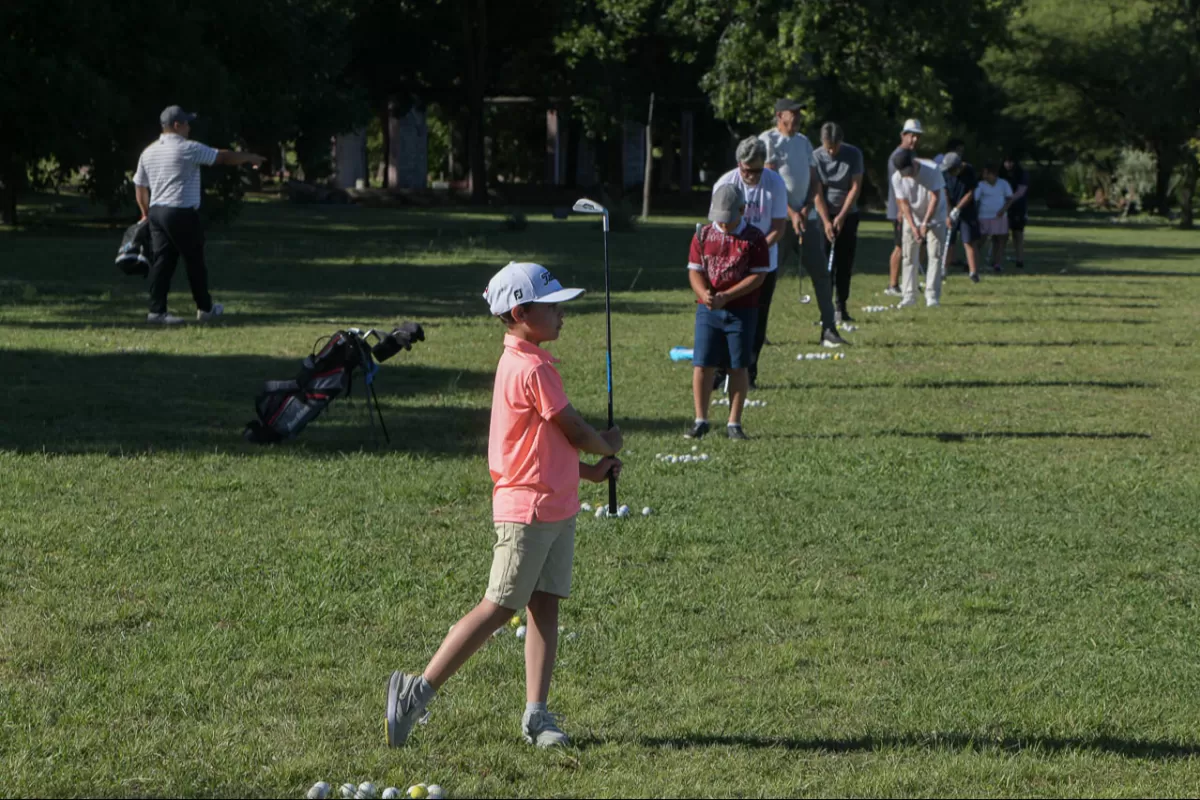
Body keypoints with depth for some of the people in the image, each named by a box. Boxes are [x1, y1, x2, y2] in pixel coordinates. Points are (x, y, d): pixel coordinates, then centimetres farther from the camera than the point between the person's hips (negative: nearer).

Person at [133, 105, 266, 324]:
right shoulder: (188, 149, -9)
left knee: (162, 261, 5)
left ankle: (157, 310, -1)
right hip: (182, 214, -6)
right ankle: (205, 308, 16)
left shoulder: (148, 152, 10)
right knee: (195, 261, 6)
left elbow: (140, 186, 16)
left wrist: (146, 213, 26)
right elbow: (224, 157, -3)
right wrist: (249, 158, 12)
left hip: (156, 212, 6)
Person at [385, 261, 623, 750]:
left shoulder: (520, 363, 13)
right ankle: (418, 691, -2)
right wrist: (609, 446, 9)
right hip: (528, 511, -10)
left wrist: (588, 471, 11)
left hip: (557, 507, 10)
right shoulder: (534, 370, -18)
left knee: (545, 606, 7)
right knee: (498, 609, -6)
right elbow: (576, 432, -12)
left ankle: (536, 714, 8)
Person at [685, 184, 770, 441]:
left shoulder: (754, 239, -3)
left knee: (739, 367, 3)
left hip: (742, 311, -2)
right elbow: (694, 270, 4)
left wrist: (726, 296, -17)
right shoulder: (703, 236, 4)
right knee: (702, 365, -1)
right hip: (708, 311, 2)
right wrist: (704, 293, -18)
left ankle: (734, 423, 10)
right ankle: (701, 421, 8)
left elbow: (758, 276, -8)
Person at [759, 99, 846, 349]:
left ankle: (828, 329, 3)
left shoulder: (803, 141, 17)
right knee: (767, 274, -5)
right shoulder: (768, 140, -5)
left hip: (806, 216, 6)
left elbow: (812, 179, 15)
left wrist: (806, 209, -2)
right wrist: (791, 213, -16)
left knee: (820, 273, 1)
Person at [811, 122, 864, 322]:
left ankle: (842, 307, 5)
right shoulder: (815, 158, -12)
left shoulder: (853, 154, -9)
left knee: (845, 263, 1)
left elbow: (855, 187, -8)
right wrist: (826, 221, -17)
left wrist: (841, 217, -12)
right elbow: (817, 193, -11)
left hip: (848, 215, 1)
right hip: (825, 215, -1)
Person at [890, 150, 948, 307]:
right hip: (912, 219, 2)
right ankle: (909, 295, 4)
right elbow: (903, 203, -12)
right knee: (909, 257, -1)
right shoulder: (897, 178, -16)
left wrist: (925, 223, -24)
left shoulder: (932, 170, -24)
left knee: (935, 255, -9)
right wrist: (913, 227, -21)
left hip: (934, 217, -2)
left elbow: (935, 197, -21)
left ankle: (932, 296, -9)